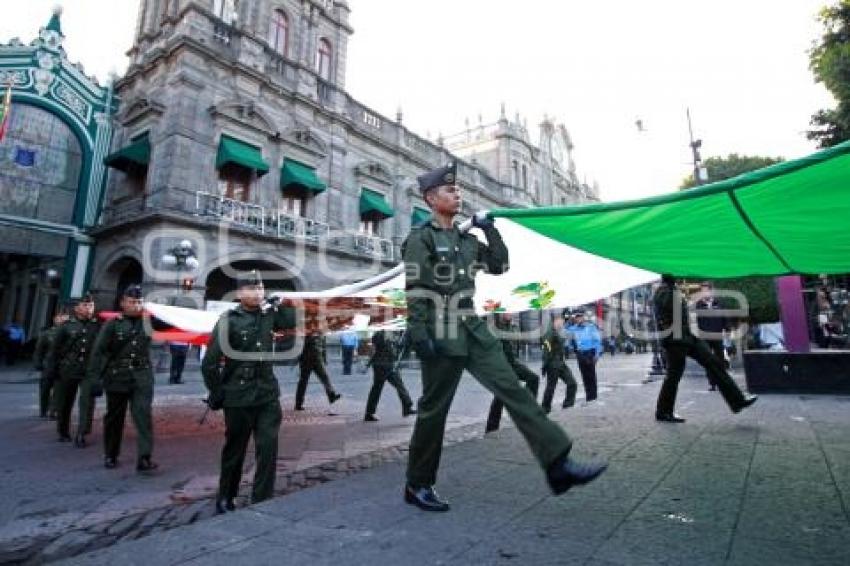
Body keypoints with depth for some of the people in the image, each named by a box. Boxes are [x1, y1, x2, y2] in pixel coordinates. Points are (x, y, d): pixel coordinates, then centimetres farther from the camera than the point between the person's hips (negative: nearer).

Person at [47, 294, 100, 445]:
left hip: (89, 372, -1)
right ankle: (63, 433, 31)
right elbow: (55, 349, 4)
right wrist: (52, 369, 1)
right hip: (68, 371, 1)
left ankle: (81, 435, -3)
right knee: (64, 404, 13)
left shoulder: (98, 325, 1)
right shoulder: (67, 326, 0)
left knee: (87, 402, -10)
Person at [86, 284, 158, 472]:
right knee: (114, 418, 13)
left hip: (142, 378, 1)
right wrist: (94, 378, -12)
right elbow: (98, 352, -6)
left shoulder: (147, 322, 6)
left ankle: (144, 458, -12)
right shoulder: (112, 325, -2)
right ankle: (110, 455, 32)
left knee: (143, 415, -10)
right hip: (117, 377, 0)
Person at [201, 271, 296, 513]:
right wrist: (216, 394, -5)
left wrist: (277, 302, -3)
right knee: (234, 451, 13)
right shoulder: (229, 320, -9)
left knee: (268, 449, 0)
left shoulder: (269, 315, 4)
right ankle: (225, 498, 34)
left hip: (268, 395, 3)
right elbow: (210, 362, -8)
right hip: (238, 397, -3)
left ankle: (262, 500, 15)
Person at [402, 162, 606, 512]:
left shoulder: (467, 240, 18)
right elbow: (414, 293, -12)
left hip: (474, 332, 7)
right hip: (442, 336, -7)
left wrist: (490, 230, 11)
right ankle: (417, 486, 19)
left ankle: (558, 464, 0)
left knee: (514, 391, -2)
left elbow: (500, 266, 19)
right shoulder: (420, 239, -4)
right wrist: (419, 336, -20)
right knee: (434, 409, 2)